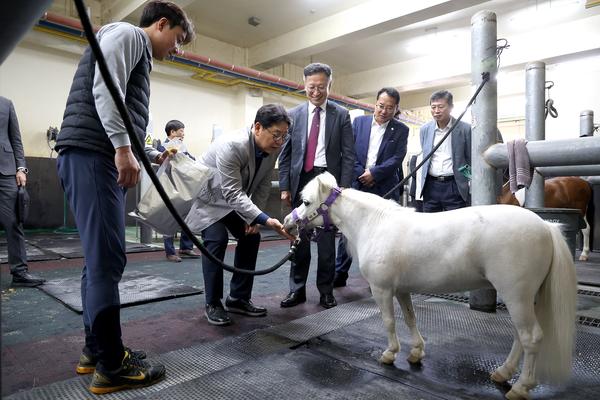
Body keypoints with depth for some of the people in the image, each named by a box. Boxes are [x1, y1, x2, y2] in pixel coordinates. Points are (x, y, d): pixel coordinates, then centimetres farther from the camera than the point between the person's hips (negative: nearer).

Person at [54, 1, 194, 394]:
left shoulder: (137, 54, 30)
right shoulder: (126, 33, 3)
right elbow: (103, 90, -15)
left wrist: (150, 154, 23)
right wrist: (123, 148, -21)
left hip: (102, 160, 10)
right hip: (92, 158, -10)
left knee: (101, 259, 11)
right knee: (107, 260, -10)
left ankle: (96, 350, 21)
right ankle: (111, 366, -1)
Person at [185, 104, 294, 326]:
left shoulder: (273, 148, -16)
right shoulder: (231, 145, -37)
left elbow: (263, 184, -6)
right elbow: (232, 193, -39)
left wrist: (255, 218, -13)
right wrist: (265, 220, -45)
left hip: (235, 198, 7)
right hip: (208, 196, -7)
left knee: (251, 237, -1)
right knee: (217, 240, -21)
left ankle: (239, 298, 11)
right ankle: (213, 304, -4)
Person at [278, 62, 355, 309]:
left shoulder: (341, 115, 4)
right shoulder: (294, 114, 9)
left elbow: (348, 155, 1)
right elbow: (285, 153, 7)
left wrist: (344, 187, -8)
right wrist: (284, 186, 1)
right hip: (300, 180, 2)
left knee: (327, 238, 4)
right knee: (299, 236, 7)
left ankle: (326, 289, 17)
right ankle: (297, 289, 17)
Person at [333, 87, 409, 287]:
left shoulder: (401, 130, 5)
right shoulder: (359, 122, 8)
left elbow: (397, 158, -4)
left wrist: (374, 173, -13)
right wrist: (362, 174, -9)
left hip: (385, 188, -1)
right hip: (357, 183, 1)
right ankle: (340, 273, 16)